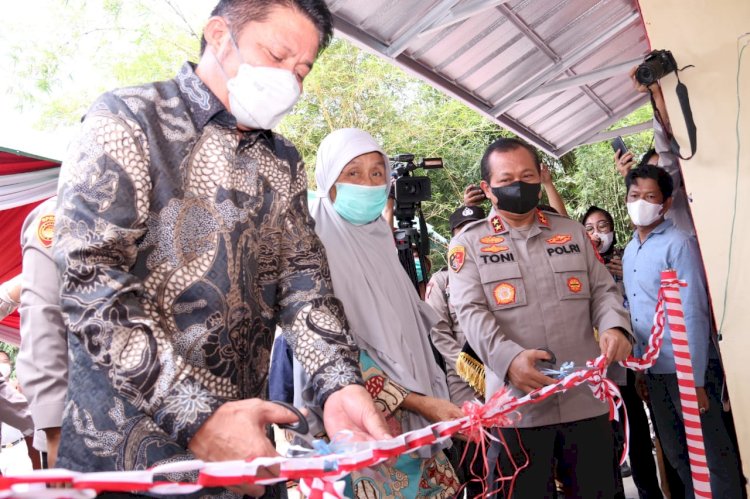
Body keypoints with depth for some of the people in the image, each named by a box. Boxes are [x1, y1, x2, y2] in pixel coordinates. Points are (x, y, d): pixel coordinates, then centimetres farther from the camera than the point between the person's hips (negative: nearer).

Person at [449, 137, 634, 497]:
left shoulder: (572, 231, 14)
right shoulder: (469, 243, 2)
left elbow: (602, 289, 13)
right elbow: (471, 312, -8)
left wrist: (614, 326, -10)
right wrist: (508, 358, -26)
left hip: (587, 397, 3)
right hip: (517, 403, -3)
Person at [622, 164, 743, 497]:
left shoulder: (679, 244, -11)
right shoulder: (629, 250, 9)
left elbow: (693, 315, -16)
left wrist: (696, 380, -18)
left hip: (685, 369, -7)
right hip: (653, 370, 7)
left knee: (711, 453, 5)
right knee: (676, 453, 18)